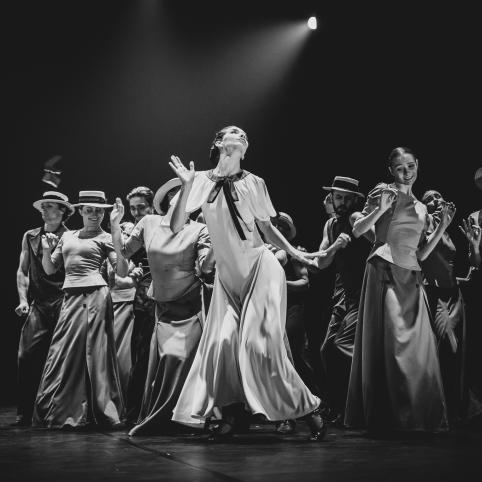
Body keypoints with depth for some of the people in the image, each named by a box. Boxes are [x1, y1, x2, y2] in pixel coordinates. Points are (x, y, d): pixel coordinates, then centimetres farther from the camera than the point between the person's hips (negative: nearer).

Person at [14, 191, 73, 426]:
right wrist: (23, 299, 4)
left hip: (63, 303, -3)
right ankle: (24, 413, -1)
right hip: (37, 305, 3)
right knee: (27, 356, -7)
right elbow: (22, 271, 15)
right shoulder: (30, 237, 15)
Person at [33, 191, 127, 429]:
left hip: (94, 295, -4)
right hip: (70, 297, 5)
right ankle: (59, 410, 10)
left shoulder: (104, 238, 4)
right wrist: (47, 249, 0)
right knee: (63, 352, 2)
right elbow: (49, 269, 18)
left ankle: (99, 410, 5)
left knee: (92, 352, -2)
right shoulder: (67, 236, 18)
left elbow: (122, 272, -5)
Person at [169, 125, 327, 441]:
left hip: (260, 266, -2)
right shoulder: (203, 181, 2)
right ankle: (230, 413, 3)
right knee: (223, 341, -11)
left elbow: (267, 226, 10)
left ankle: (308, 409, -1)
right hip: (228, 275, 2)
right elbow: (176, 227, -3)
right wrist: (187, 186, -12)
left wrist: (294, 252, -1)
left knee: (259, 342, -11)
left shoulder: (253, 183, 1)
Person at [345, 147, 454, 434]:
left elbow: (421, 254, 19)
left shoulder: (421, 208, 20)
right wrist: (381, 208, -16)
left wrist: (443, 227, 12)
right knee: (391, 342, -10)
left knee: (420, 347, 1)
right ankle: (389, 416, -5)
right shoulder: (384, 193, 3)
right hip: (385, 271, -6)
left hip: (412, 278, 6)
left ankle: (423, 417, 8)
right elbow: (357, 231, -4)